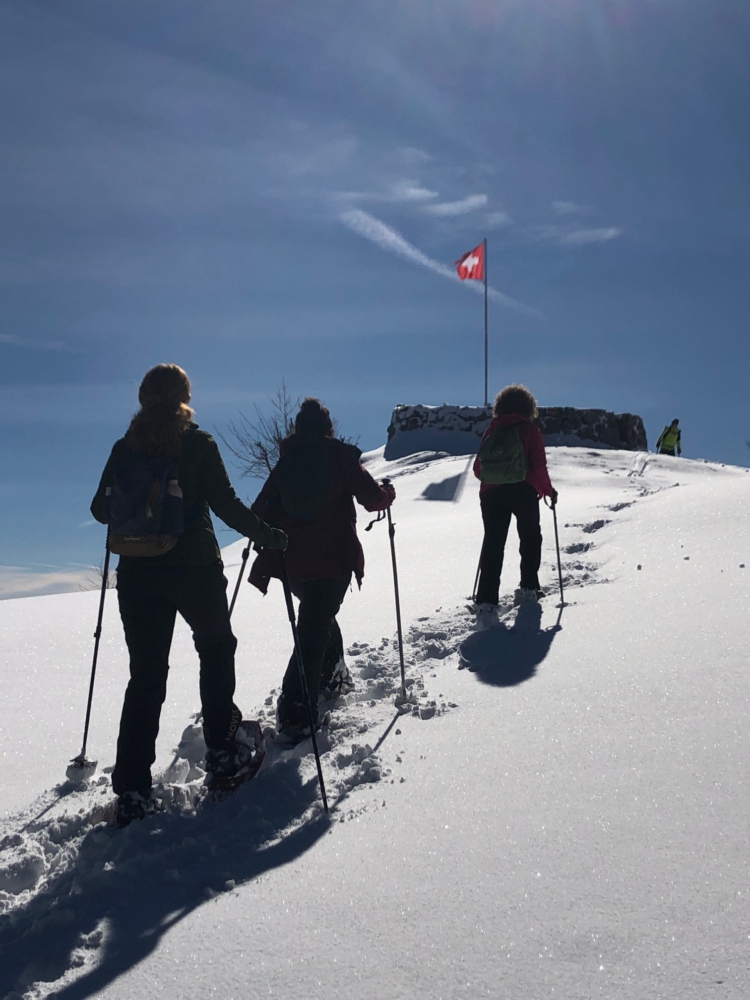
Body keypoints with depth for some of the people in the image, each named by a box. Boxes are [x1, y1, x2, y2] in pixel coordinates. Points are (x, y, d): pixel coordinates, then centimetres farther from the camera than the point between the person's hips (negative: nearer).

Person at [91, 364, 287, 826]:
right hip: (195, 567, -2)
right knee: (216, 649, 21)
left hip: (137, 573, 3)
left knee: (146, 675, 6)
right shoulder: (198, 444, -5)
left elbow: (102, 508, 8)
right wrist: (268, 535, 2)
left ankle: (132, 789, 1)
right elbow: (226, 504, -10)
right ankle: (220, 749, 21)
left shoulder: (125, 447, 3)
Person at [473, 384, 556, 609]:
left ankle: (487, 597, 0)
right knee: (530, 537, 16)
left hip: (491, 493, 3)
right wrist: (548, 490, 9)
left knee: (493, 542, 7)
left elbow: (478, 468, 10)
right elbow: (539, 466, -5)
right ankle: (528, 587, 9)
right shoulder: (529, 430, 1)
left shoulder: (491, 431, 11)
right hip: (524, 492, -3)